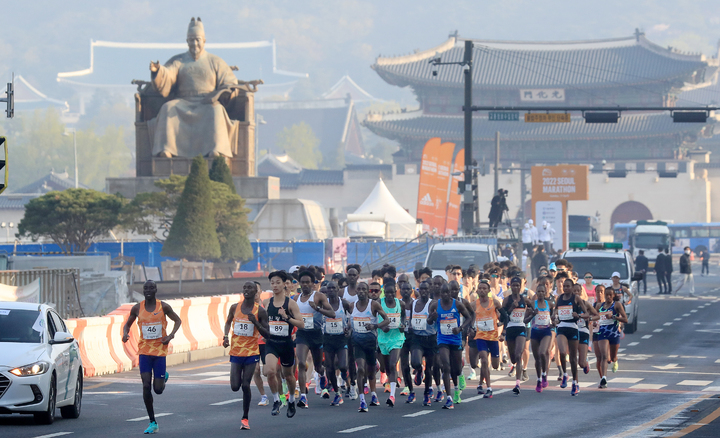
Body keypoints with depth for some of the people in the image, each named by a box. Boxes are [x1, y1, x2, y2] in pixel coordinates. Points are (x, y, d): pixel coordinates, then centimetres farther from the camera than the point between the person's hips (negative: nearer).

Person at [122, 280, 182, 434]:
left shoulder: (163, 307, -4)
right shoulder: (137, 308, 0)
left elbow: (177, 320, 8)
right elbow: (127, 324, 13)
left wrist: (171, 335, -9)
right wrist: (125, 333, -10)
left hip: (160, 351, -1)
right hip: (144, 350, 1)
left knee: (158, 389, 1)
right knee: (146, 386, -8)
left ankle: (164, 376, 40)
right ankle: (153, 423, -1)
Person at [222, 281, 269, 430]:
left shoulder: (260, 311, -5)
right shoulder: (235, 307, 3)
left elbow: (266, 334, -4)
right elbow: (228, 322, 21)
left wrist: (255, 322, -20)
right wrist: (225, 336, 3)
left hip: (251, 353, -2)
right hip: (236, 352, 2)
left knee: (246, 385, -8)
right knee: (235, 387, -3)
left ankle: (245, 418, 7)